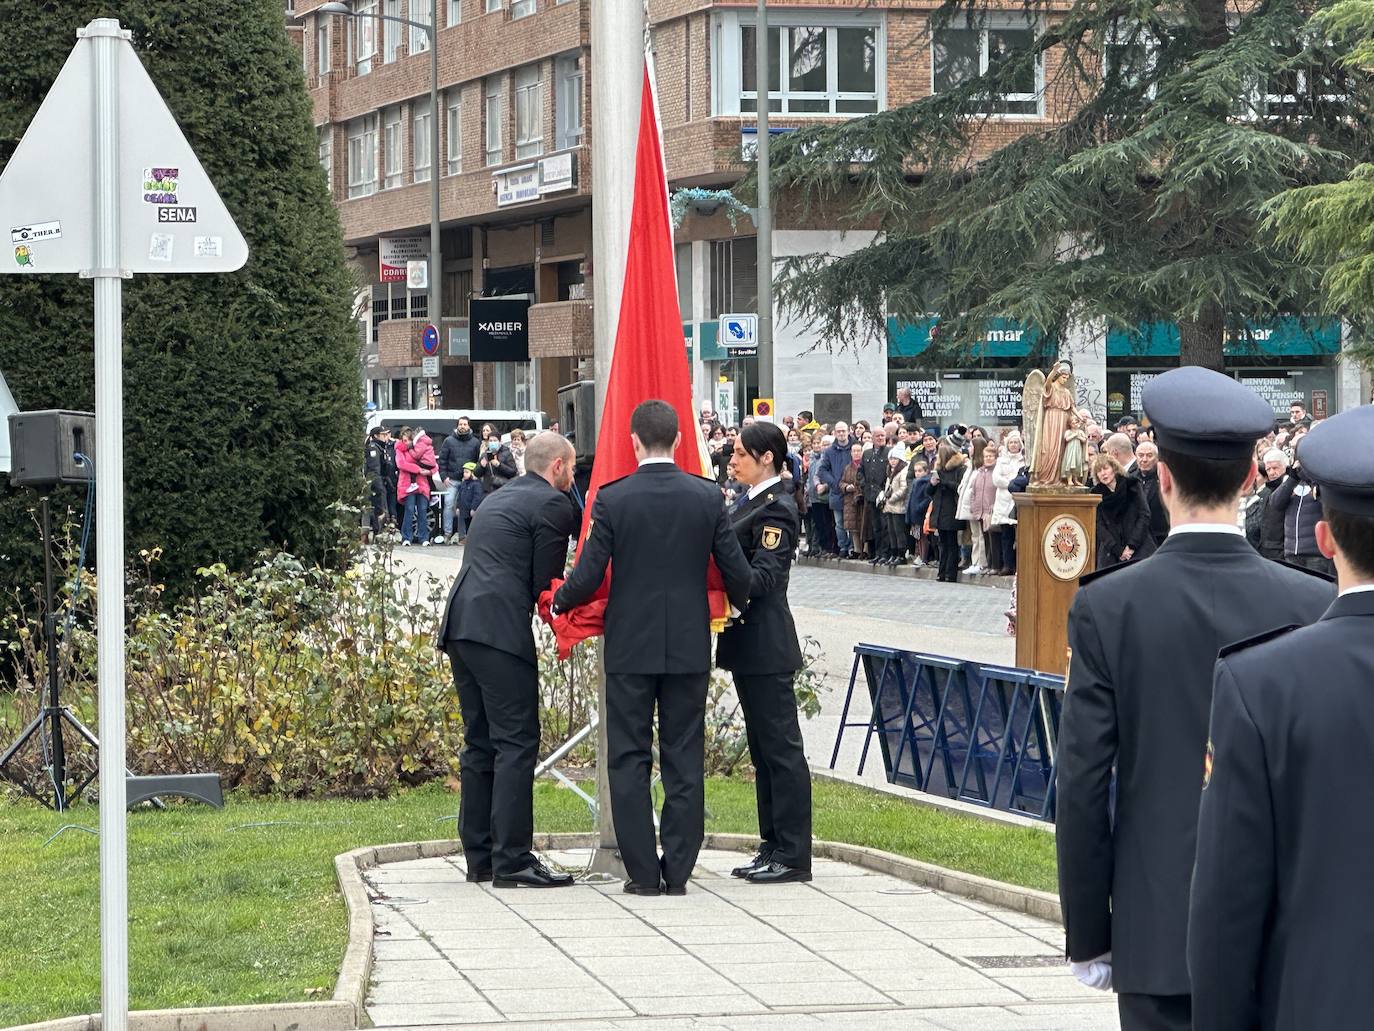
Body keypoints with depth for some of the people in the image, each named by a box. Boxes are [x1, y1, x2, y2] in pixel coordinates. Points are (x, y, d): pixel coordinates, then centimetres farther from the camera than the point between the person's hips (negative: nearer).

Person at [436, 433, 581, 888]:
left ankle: (480, 857, 14)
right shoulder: (552, 504, -3)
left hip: (459, 626, 9)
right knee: (516, 743, -8)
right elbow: (546, 584, -5)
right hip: (500, 629, -9)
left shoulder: (498, 500, 25)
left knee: (480, 743, 13)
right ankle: (511, 860, -11)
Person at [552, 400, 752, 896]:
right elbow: (737, 571, 1)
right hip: (689, 647, 2)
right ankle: (678, 869, 7)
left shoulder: (612, 499, -9)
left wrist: (558, 603, 12)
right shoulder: (706, 497, -3)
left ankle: (643, 872, 3)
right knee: (684, 761, 8)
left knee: (630, 760, 6)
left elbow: (588, 577, -9)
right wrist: (740, 606, 24)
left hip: (630, 647, -2)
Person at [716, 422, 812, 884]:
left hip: (766, 647, -10)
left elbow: (763, 577, -20)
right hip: (748, 644, 10)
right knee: (763, 750, 14)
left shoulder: (776, 509, -13)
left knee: (781, 748, -6)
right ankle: (774, 846, 20)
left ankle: (793, 854, -3)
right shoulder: (749, 504, 15)